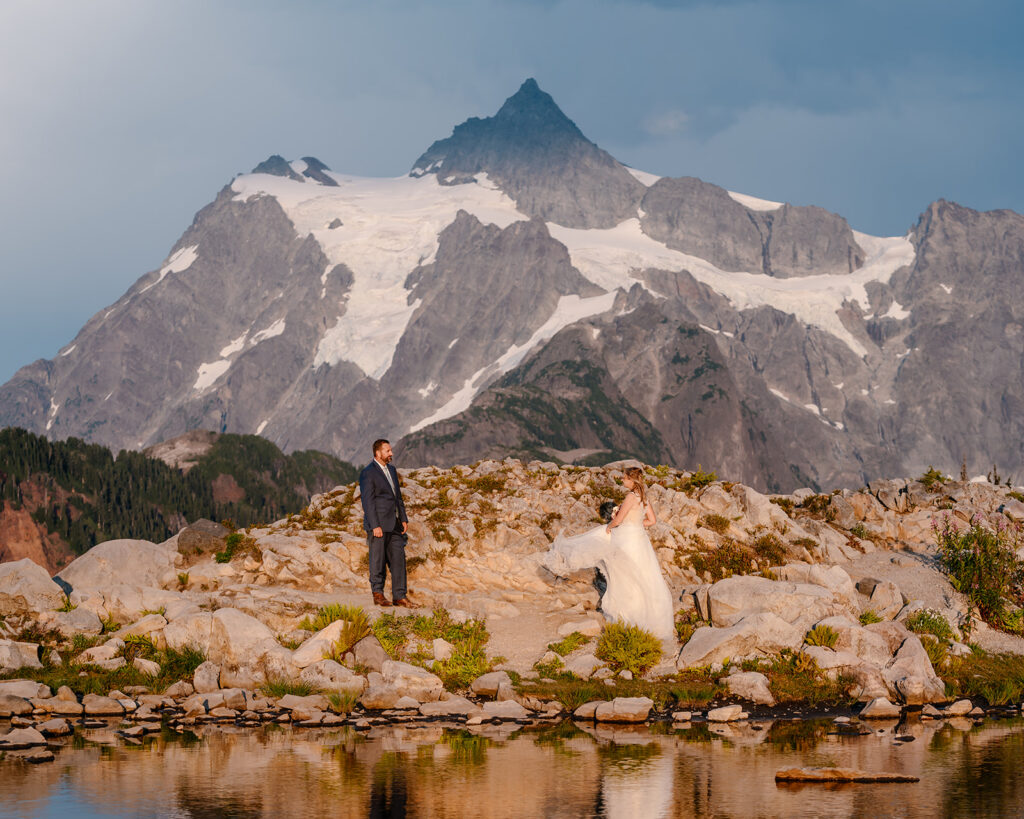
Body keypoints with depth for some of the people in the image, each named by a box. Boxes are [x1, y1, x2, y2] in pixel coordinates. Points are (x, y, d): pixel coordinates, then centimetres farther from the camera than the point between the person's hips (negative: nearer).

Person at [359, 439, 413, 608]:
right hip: (378, 524, -7)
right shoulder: (368, 473, -10)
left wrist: (404, 519, 14)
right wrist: (375, 526, -19)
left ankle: (399, 596, 6)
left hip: (394, 524, 7)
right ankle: (378, 594, 9)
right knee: (378, 560, -1)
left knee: (398, 559, 3)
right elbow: (368, 501, -14)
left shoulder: (391, 470, 16)